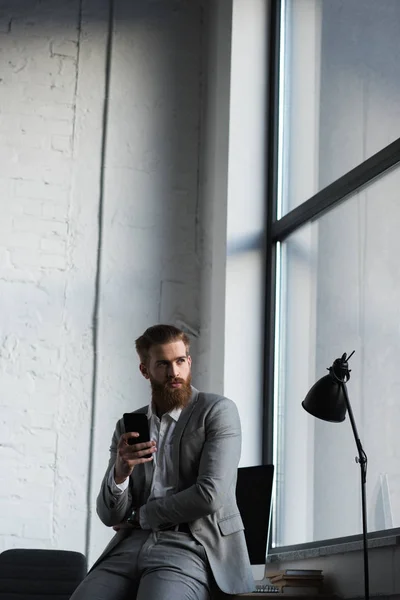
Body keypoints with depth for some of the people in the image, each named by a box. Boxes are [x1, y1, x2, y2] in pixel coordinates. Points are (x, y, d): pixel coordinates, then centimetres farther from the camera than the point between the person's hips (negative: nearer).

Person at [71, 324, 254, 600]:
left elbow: (210, 495, -10)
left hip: (191, 548, -4)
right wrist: (119, 472, -12)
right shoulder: (128, 427, 16)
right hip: (131, 546, 4)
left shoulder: (219, 410, 2)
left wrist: (142, 515, 2)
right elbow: (110, 516, 10)